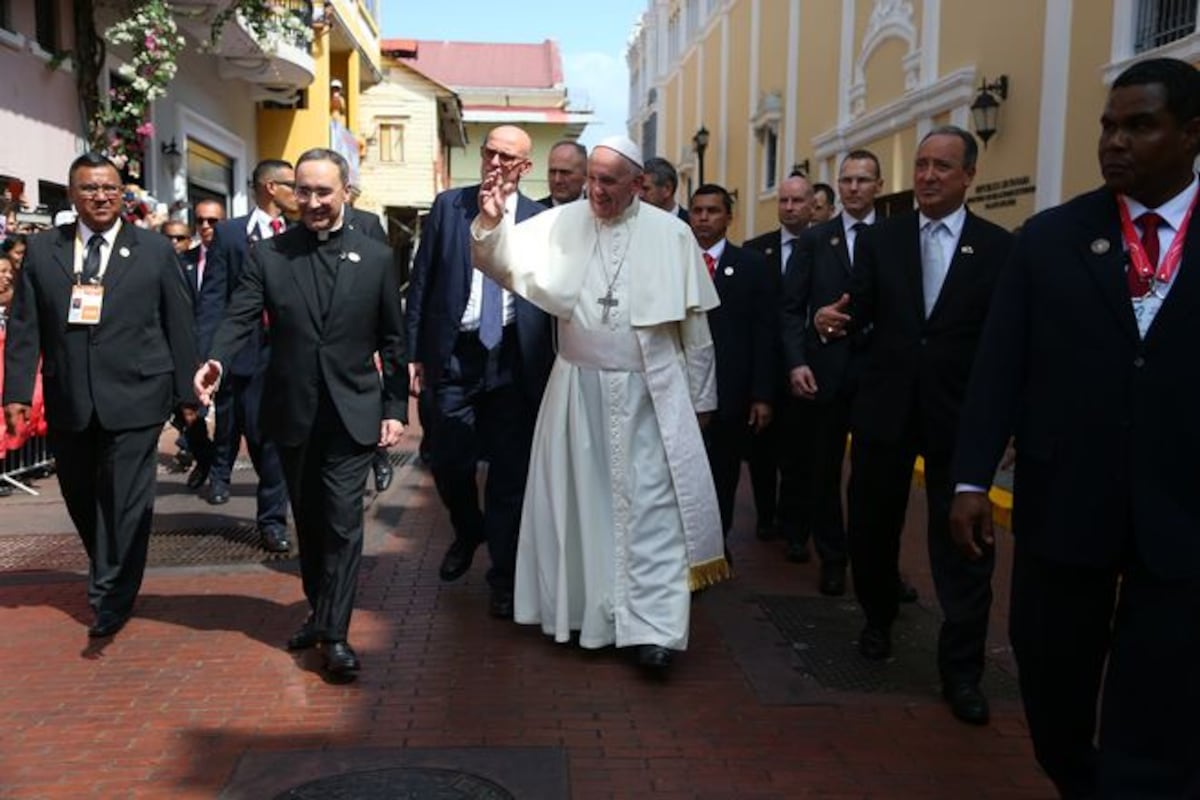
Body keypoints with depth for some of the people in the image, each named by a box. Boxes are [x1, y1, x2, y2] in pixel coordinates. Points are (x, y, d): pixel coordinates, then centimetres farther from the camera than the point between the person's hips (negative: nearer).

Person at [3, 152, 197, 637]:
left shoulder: (154, 250, 2)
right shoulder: (41, 251, 7)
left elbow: (179, 325, 2)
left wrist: (187, 392, 1)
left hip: (134, 398, -3)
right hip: (68, 401, 3)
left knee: (125, 501, -2)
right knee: (81, 498, 14)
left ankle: (112, 598, 10)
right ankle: (111, 576, 36)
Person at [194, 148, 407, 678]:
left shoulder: (376, 257, 2)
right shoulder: (267, 255, 2)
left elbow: (392, 339, 4)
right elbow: (241, 318, -9)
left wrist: (396, 408, 0)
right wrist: (216, 360, -30)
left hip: (352, 414, -2)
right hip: (293, 413, 2)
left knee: (343, 521, -6)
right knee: (308, 521, 14)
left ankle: (335, 633, 1)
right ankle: (318, 611, 30)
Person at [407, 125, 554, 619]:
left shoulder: (540, 221, 2)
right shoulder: (448, 206, 5)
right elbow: (422, 281, 5)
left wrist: (550, 366, -5)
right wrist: (414, 352, 0)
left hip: (512, 358, -1)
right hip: (454, 353, 1)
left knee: (509, 471, 3)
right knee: (448, 462, 6)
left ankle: (503, 578, 18)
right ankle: (468, 533, 38)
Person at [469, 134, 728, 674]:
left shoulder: (671, 234, -1)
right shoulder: (559, 225, 0)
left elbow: (693, 321, 3)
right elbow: (502, 262, -6)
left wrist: (699, 396, 5)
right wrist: (490, 222, -27)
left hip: (649, 393, -1)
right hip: (579, 390, 2)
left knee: (650, 506, -1)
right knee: (581, 501, 11)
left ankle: (650, 625, 4)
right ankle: (582, 606, 27)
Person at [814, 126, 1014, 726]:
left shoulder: (999, 248, 0)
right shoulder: (879, 240, 5)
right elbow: (859, 311, -3)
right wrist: (831, 319, -26)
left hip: (960, 416, -2)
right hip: (884, 408, 2)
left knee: (962, 543, 1)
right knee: (872, 524, 13)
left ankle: (961, 670, 13)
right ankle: (878, 619, 38)